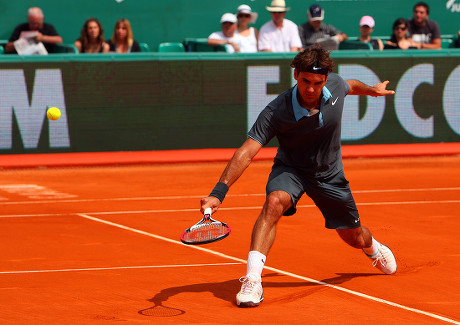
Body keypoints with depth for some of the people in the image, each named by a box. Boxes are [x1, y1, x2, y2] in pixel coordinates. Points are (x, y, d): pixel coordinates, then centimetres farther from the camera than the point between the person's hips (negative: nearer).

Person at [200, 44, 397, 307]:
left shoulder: (335, 84, -20)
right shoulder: (276, 112, -32)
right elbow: (246, 152, -39)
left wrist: (371, 89, 29)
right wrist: (218, 192, -50)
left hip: (329, 174, 3)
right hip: (290, 169, -3)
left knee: (355, 238, 15)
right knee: (274, 202, -36)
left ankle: (374, 248, 55)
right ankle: (253, 279, -39)